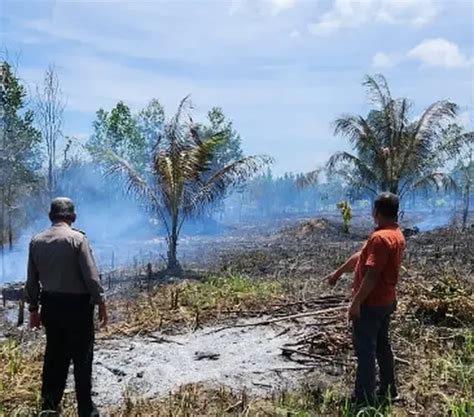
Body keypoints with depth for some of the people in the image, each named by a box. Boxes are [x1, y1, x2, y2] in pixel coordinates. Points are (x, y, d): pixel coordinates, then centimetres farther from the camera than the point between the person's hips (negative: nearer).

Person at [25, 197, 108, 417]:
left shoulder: (36, 241, 2)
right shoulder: (77, 238, -13)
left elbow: (31, 280, 6)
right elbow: (91, 275, -15)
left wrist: (33, 308, 15)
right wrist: (100, 302, -5)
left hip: (50, 304, 5)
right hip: (77, 304, -5)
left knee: (54, 355, 17)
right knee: (82, 357, 6)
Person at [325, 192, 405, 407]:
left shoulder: (380, 238, -23)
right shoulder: (397, 235, 9)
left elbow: (372, 275, -27)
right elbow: (360, 256, 16)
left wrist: (356, 303, -21)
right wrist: (338, 272, 24)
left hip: (370, 304, -10)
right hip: (386, 301, 10)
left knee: (365, 350, -1)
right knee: (382, 346, 20)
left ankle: (364, 399, 6)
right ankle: (388, 391, 32)